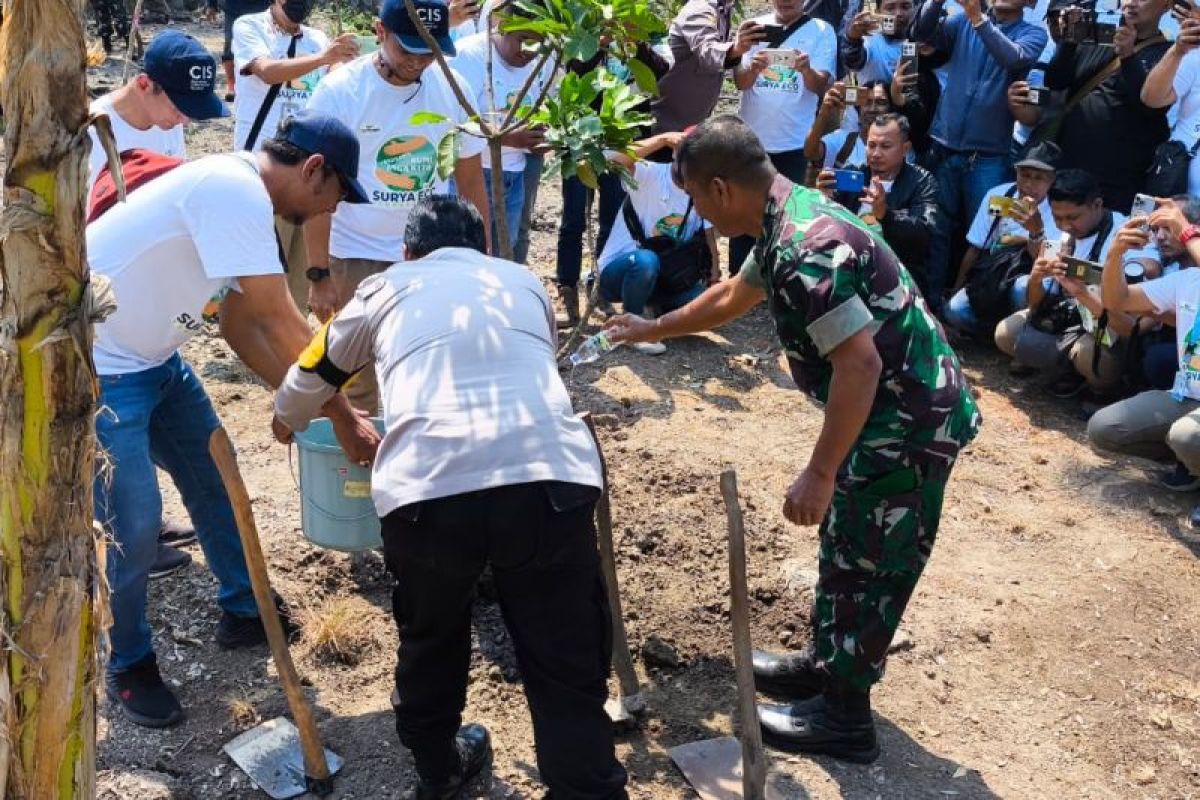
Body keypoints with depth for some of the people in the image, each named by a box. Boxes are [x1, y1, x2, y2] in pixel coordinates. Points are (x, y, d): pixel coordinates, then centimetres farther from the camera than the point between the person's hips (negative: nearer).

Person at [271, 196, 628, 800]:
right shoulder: (525, 282, 29)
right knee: (569, 669, 13)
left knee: (430, 642, 27)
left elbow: (309, 379, 41)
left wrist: (286, 421, 63)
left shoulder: (388, 288, 26)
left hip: (425, 491, 0)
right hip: (551, 480, 0)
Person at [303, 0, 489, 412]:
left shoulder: (452, 89, -3)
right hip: (356, 259, -2)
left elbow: (471, 180, 5)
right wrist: (318, 274, -11)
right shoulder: (339, 91, -12)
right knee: (358, 378, 5)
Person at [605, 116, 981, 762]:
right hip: (892, 408, 10)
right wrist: (652, 329, 34)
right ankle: (825, 663, 40)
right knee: (844, 544, 22)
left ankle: (843, 715, 21)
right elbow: (733, 297, 24)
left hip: (909, 420, -10)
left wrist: (819, 472, -25)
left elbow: (859, 363, -30)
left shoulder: (802, 250, -27)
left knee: (867, 564, 4)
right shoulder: (787, 217, 6)